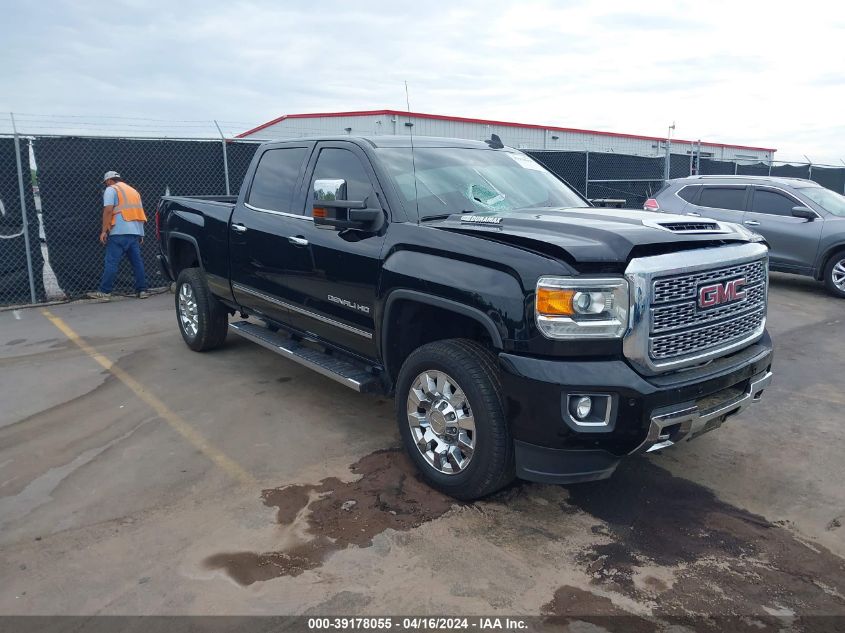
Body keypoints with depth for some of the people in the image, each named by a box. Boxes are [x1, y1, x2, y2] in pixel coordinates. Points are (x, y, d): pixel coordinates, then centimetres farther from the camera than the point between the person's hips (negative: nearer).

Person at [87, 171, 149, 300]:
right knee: (137, 261, 8)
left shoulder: (111, 189, 4)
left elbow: (108, 210, -9)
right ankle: (142, 290, 6)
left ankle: (104, 292, -8)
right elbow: (140, 212, 23)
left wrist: (104, 231, -10)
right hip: (136, 232, 6)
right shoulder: (133, 191, 25)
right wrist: (141, 235, 23)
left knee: (112, 262, -7)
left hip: (120, 232, -6)